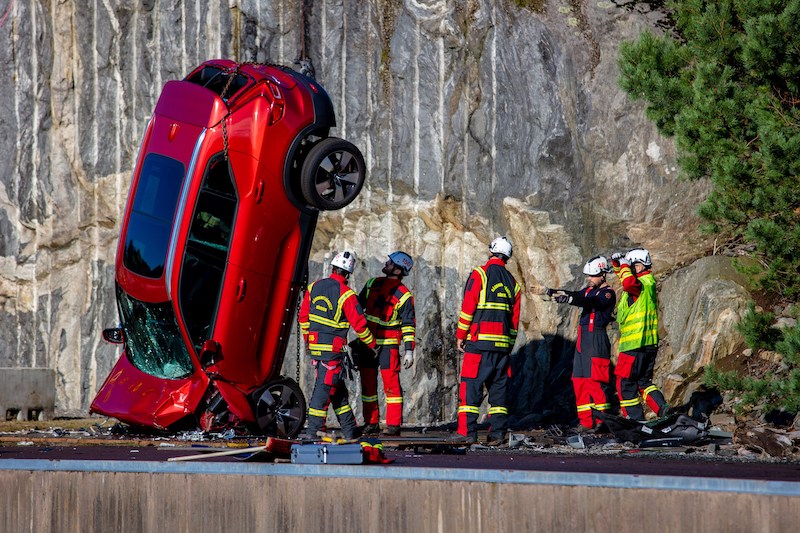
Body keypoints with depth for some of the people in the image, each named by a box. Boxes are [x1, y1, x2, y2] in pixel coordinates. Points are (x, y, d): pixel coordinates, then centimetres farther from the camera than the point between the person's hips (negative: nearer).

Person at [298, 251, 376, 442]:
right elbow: (359, 324, -10)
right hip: (333, 347, -7)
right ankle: (313, 430, -6)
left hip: (315, 344, 7)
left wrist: (307, 339, 24)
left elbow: (303, 316, 12)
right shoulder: (346, 295, -14)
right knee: (325, 387, -3)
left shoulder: (314, 287, 5)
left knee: (338, 389, 14)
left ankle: (349, 431, 19)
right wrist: (372, 343, 5)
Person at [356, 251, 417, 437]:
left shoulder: (403, 295, -6)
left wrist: (409, 350, -12)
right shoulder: (373, 284, 10)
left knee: (391, 382, -10)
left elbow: (408, 324, -6)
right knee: (367, 382, 6)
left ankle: (394, 424, -7)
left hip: (388, 343, -6)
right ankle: (371, 422, 13)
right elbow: (358, 305, 20)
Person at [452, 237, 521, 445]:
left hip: (480, 341, -5)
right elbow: (515, 317, 16)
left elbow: (468, 307, -7)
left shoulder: (480, 274, -2)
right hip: (503, 343, 5)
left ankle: (467, 430, -10)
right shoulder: (512, 282, 15)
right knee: (499, 386, 8)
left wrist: (460, 335, -1)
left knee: (470, 386, -5)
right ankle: (498, 432, 4)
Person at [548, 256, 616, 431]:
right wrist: (555, 292, -12)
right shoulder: (589, 290, 19)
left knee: (595, 380, -14)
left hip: (597, 338, -9)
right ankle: (586, 421, 8)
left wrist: (570, 298, -41)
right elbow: (577, 295, 5)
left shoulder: (608, 294, -7)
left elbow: (593, 302, -25)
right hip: (583, 338, 9)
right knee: (579, 380, 6)